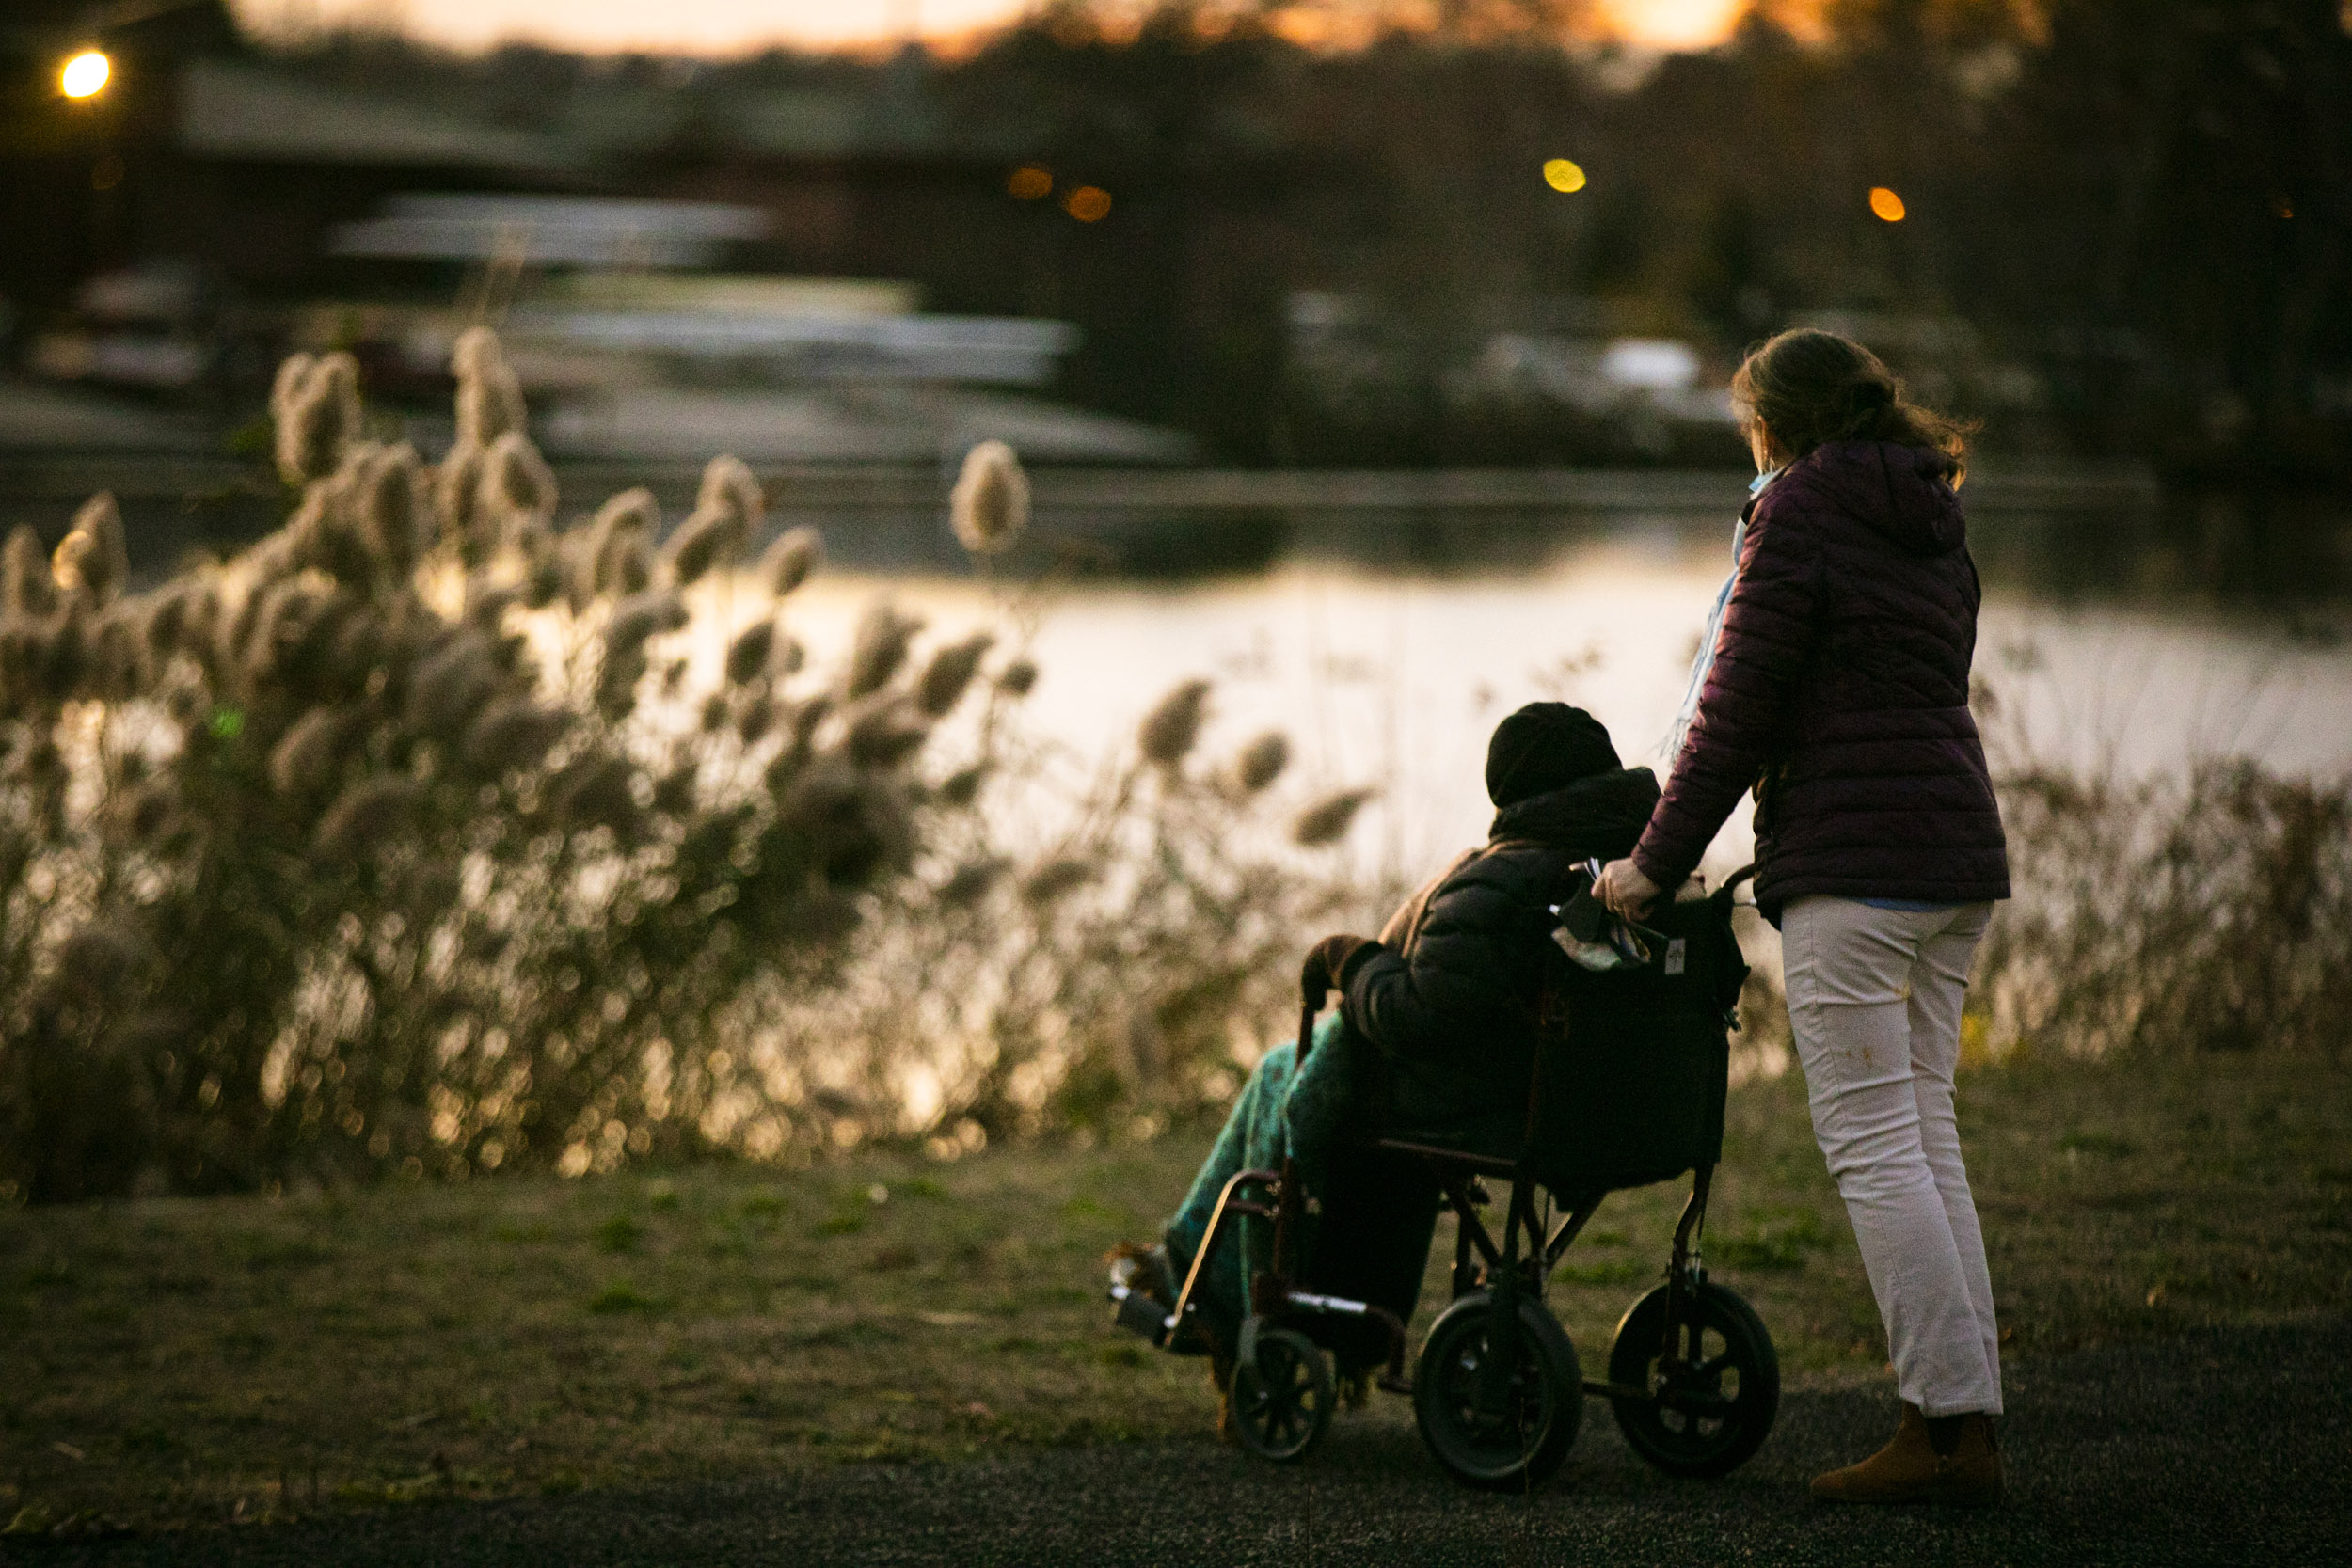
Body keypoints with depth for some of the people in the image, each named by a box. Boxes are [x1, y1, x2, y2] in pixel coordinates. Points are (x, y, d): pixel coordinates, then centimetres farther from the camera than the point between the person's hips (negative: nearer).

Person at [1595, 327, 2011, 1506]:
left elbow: (1734, 711, -8)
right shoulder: (1933, 524, 18)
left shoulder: (1798, 512, -5)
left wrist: (1655, 863, -1)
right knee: (1923, 1134, 10)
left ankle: (1943, 1425, -10)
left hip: (1854, 862, -8)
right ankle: (1969, 1422, 7)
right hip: (1960, 849, 8)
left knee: (1873, 1145, -7)